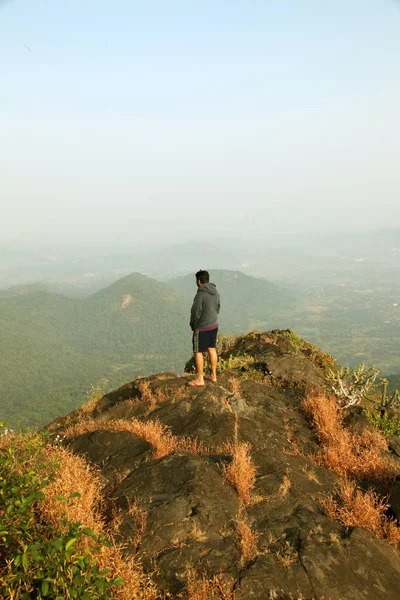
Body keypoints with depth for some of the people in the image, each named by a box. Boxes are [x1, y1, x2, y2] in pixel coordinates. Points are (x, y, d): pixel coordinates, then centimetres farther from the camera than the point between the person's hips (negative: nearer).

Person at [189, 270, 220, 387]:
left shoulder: (200, 294, -24)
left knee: (198, 352, 4)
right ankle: (213, 375, 28)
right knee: (212, 349, 17)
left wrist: (193, 325, -2)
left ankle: (200, 379, 11)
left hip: (202, 328, -8)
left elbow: (195, 313, -20)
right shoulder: (215, 292, 2)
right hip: (214, 325, 8)